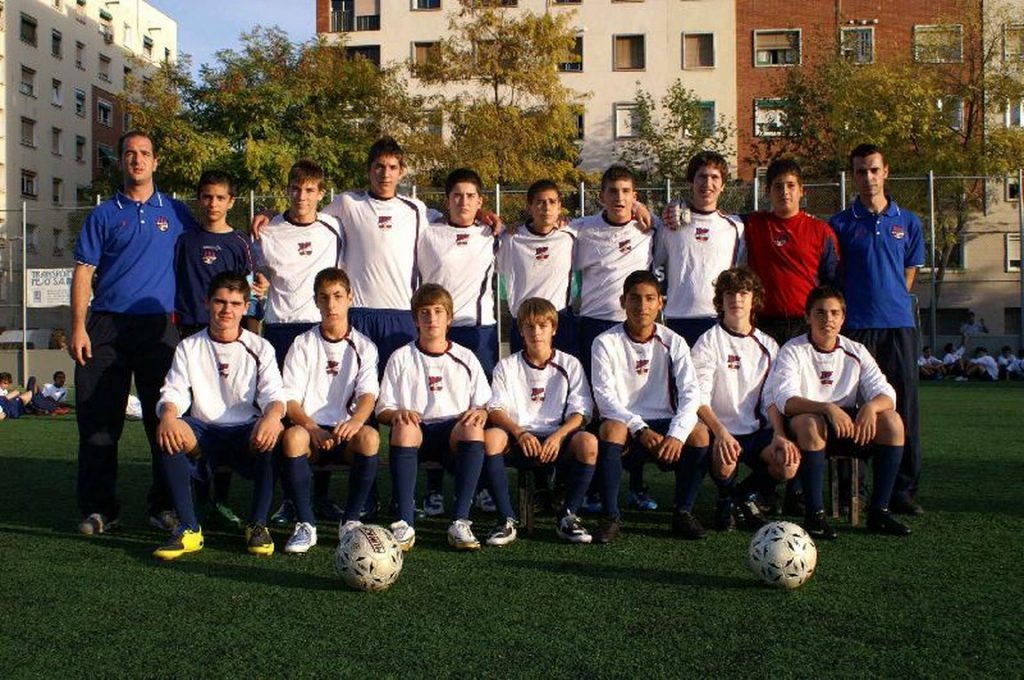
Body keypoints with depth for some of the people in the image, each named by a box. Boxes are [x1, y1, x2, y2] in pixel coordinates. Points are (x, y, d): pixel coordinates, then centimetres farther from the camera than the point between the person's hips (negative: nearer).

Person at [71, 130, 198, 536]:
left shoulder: (175, 212, 12)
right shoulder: (104, 214, 9)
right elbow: (83, 273, 4)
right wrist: (78, 327, -6)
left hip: (158, 326, 0)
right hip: (106, 325, 0)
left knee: (164, 418, 2)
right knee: (98, 419, 0)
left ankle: (165, 506, 11)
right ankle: (99, 508, 8)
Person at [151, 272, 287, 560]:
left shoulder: (259, 348, 7)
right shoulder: (189, 347, 9)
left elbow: (274, 393, -6)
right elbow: (173, 392, -2)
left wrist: (272, 415, -32)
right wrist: (167, 414, -28)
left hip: (247, 433, -1)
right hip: (203, 433, 1)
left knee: (274, 432, -35)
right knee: (170, 432, -32)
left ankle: (258, 525, -20)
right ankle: (189, 528, -25)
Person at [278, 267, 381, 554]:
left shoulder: (363, 347, 7)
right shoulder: (303, 344, 7)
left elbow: (368, 394, -7)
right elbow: (290, 401, -1)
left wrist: (355, 420, -31)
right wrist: (313, 429, -21)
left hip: (347, 430, 0)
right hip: (310, 427, 0)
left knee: (369, 436, -34)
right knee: (293, 436, -35)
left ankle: (351, 520, -20)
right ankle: (306, 524, -24)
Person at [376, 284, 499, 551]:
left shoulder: (465, 358, 17)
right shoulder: (401, 358, 13)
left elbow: (485, 405, 14)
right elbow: (383, 410, 9)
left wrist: (480, 412, -10)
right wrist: (398, 413, -14)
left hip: (454, 432, 1)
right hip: (416, 432, 0)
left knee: (473, 428, -35)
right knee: (404, 427, -37)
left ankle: (460, 522, -37)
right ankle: (405, 524, -39)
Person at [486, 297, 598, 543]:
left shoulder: (570, 365, 11)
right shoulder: (507, 366, 12)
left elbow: (580, 412, 2)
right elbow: (494, 410, 1)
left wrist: (558, 436, -17)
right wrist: (520, 433, -18)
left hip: (558, 440, 0)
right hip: (518, 440, 0)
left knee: (588, 441, -33)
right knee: (490, 438, -33)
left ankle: (568, 516, -19)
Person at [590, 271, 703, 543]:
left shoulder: (673, 342, 3)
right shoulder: (606, 343, -2)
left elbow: (691, 393, -8)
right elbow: (605, 397, -11)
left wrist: (677, 434, -26)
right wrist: (641, 430, -25)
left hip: (663, 424, 2)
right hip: (624, 422, -2)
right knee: (611, 428, -35)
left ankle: (683, 512, -9)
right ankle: (611, 517, -23)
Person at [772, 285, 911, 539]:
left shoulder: (856, 352, 5)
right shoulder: (792, 351, -7)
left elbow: (886, 394, -5)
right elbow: (785, 399, -22)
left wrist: (871, 406, -30)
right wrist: (828, 408, -38)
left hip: (848, 426, 4)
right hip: (806, 426, -4)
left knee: (892, 420, -20)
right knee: (810, 423, -38)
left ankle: (879, 511, -15)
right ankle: (815, 514, -30)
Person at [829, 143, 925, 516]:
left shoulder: (907, 222, 11)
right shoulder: (840, 224, 5)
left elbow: (909, 273, 17)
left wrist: (890, 302, 9)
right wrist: (847, 310, 3)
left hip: (899, 324, 2)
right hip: (855, 327, -2)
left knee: (903, 406, 1)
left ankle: (903, 489, 7)